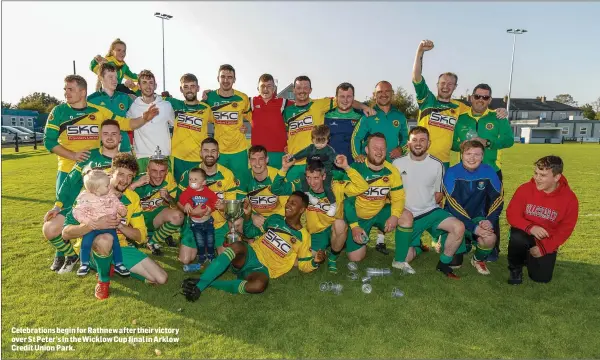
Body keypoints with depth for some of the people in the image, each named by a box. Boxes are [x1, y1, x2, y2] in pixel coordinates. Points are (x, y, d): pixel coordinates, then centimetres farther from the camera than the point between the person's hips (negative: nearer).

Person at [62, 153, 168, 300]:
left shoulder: (133, 198, 1)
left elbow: (140, 236, 0)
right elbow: (66, 232, -16)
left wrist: (119, 225, -19)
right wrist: (95, 225, -34)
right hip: (90, 249, -4)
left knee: (161, 278, -9)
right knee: (105, 239, -42)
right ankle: (103, 280, -12)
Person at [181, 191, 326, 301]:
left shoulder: (303, 236, 8)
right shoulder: (275, 219, 15)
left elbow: (304, 265, 8)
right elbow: (251, 233, 24)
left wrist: (315, 261, -14)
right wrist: (247, 215, 7)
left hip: (264, 269, -2)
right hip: (250, 255, 2)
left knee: (259, 285, -39)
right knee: (238, 246, -36)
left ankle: (208, 284, -29)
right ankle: (199, 284, -38)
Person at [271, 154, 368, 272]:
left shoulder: (336, 187, -20)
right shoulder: (303, 186, -12)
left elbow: (363, 187, -29)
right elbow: (276, 189, -12)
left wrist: (346, 167, -38)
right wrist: (284, 168, -26)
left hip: (336, 231, -3)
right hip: (316, 233, 3)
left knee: (340, 223, -37)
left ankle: (333, 258, -7)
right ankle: (321, 250, 24)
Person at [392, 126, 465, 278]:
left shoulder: (437, 164, -4)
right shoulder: (398, 163, -6)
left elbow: (439, 193, 7)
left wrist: (427, 207, -1)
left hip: (430, 211, 1)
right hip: (407, 216, -1)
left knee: (459, 227, -27)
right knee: (402, 260, -6)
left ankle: (444, 263, -3)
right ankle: (418, 245, 30)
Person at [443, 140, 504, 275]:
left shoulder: (488, 171, -7)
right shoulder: (452, 173, -17)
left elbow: (498, 199, -4)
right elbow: (453, 206, -21)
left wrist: (489, 220, -20)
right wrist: (474, 228, -27)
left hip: (477, 217, 3)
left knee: (490, 239, -29)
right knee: (454, 263, -16)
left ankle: (478, 260, 7)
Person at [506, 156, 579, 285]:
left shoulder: (570, 199, -13)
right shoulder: (525, 189, -16)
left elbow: (565, 229, -9)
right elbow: (512, 214, -13)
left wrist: (544, 248, -16)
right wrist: (530, 228, -32)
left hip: (547, 241, 1)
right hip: (525, 233, -1)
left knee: (542, 278, -7)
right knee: (517, 238, -37)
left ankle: (530, 257, 28)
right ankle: (515, 268, -6)